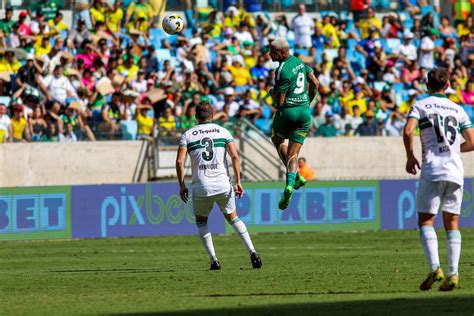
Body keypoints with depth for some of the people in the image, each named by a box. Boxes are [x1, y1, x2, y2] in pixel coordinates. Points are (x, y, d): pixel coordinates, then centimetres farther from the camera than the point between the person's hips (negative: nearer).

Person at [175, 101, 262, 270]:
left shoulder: (188, 135, 5)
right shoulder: (223, 132, 7)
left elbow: (179, 161, -5)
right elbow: (235, 156, -4)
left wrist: (182, 185, 2)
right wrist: (238, 182, -2)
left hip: (201, 187, -1)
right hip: (223, 185, 1)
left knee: (201, 221, 21)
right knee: (232, 217, 19)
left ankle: (213, 260, 9)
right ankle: (252, 252, 2)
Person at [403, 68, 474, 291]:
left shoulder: (421, 106, 4)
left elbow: (408, 131, -12)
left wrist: (410, 157, 3)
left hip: (432, 171, -3)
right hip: (455, 171, 3)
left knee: (425, 221, 0)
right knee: (452, 223, 9)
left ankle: (435, 269, -18)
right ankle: (453, 274, -2)